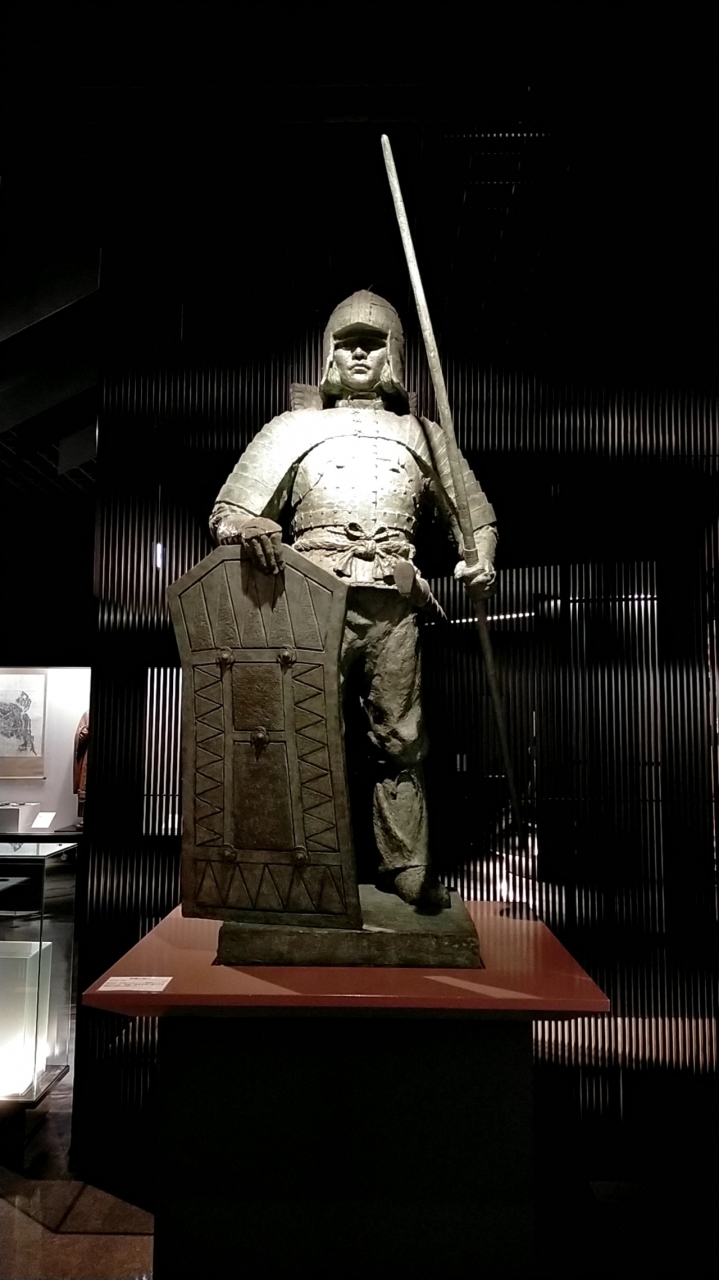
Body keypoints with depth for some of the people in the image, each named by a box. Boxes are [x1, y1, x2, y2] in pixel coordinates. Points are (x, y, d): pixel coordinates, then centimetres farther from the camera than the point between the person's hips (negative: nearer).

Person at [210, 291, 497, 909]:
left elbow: (474, 509, 22)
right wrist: (246, 525, -15)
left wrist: (481, 557, -1)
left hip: (394, 601, 2)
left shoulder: (421, 433, 23)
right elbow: (226, 512, 10)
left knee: (400, 737, 1)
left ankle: (408, 868, 9)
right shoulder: (293, 429, 18)